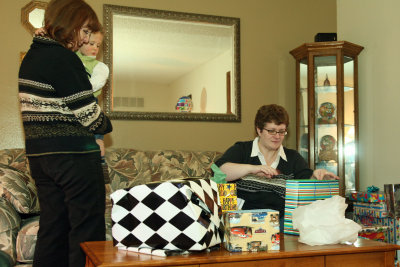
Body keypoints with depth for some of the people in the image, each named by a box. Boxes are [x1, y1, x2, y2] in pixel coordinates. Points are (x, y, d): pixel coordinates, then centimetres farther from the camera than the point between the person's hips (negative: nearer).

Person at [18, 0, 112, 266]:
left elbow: (47, 108, 12)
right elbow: (88, 113, -14)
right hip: (73, 155, -9)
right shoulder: (63, 58, -15)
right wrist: (106, 124, 5)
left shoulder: (30, 57, 13)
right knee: (87, 229, 1)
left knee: (52, 227, 16)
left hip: (39, 154, 9)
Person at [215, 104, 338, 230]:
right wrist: (251, 169, -23)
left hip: (282, 218, 4)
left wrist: (316, 176, -17)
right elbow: (219, 170, -11)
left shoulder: (293, 157, 18)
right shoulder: (241, 150, 7)